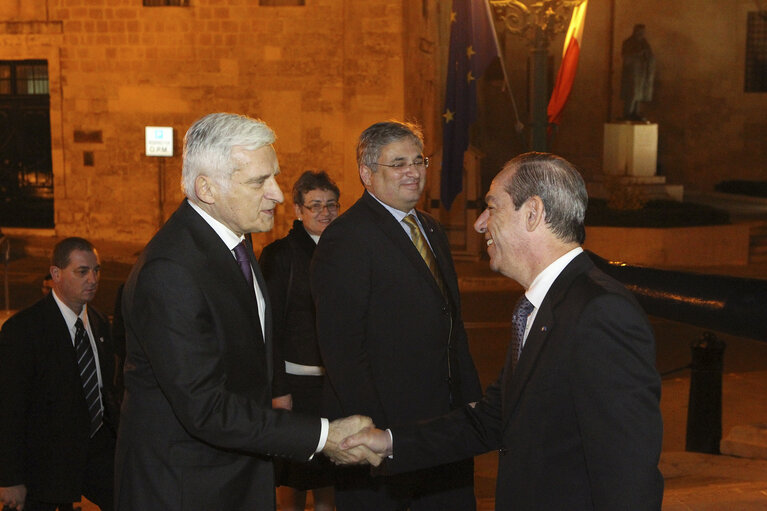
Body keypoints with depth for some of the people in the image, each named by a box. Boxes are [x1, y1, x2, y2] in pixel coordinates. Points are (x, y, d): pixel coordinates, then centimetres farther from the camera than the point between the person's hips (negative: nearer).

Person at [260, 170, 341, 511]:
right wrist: (278, 390, -13)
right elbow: (270, 327, -8)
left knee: (329, 479, 12)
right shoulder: (279, 255, -5)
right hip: (296, 380, -4)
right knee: (293, 482, 3)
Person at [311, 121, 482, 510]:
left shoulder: (431, 230, 14)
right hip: (383, 424, -8)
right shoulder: (345, 240, -14)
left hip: (447, 420, 8)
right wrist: (374, 431, -21)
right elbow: (341, 349, -18)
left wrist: (471, 398, 14)